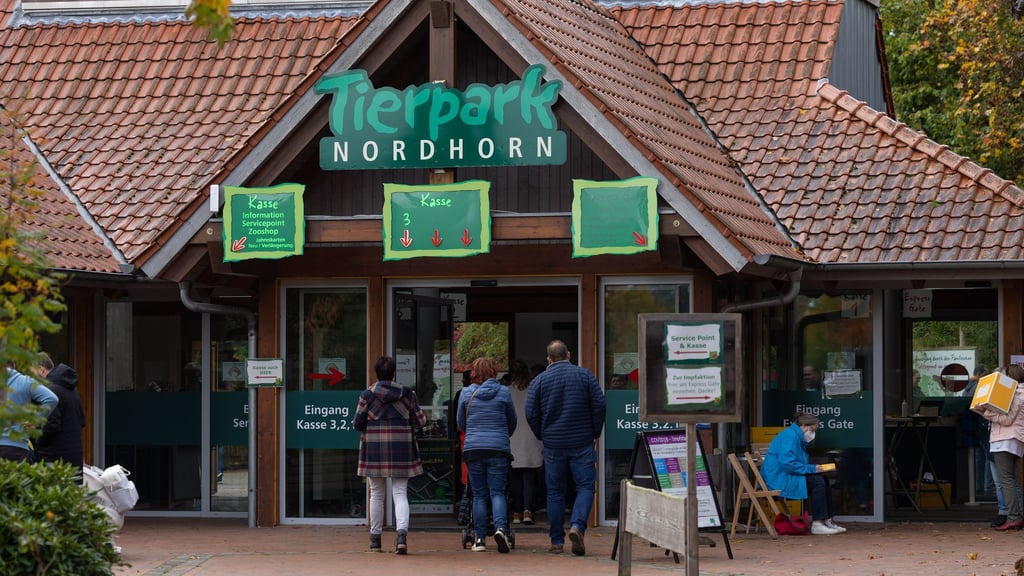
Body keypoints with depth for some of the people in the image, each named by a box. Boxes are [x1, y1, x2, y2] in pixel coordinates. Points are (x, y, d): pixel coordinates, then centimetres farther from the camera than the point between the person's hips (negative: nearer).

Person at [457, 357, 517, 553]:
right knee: (497, 493, -1)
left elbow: (461, 424, 14)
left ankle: (480, 538, 4)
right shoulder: (503, 392, 3)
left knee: (479, 495, 6)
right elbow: (512, 421, 14)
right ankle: (501, 527, -24)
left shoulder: (466, 393, 4)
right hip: (498, 449, -1)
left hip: (473, 449, 1)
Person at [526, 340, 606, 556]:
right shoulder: (585, 376, 0)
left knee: (555, 493, 7)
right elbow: (600, 406, -3)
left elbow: (531, 414, -2)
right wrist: (595, 433, 9)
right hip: (582, 443, -1)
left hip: (553, 446, 1)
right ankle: (577, 526, -21)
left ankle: (557, 542, 9)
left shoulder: (539, 381, 1)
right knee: (585, 487, 2)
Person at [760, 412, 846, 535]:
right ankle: (817, 524, -21)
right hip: (778, 478, -11)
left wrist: (814, 468, 6)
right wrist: (811, 469, -19)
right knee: (817, 482, -20)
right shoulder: (789, 436, -16)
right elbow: (787, 463, -27)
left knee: (823, 480, 6)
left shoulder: (797, 437, 19)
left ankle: (827, 520, 5)